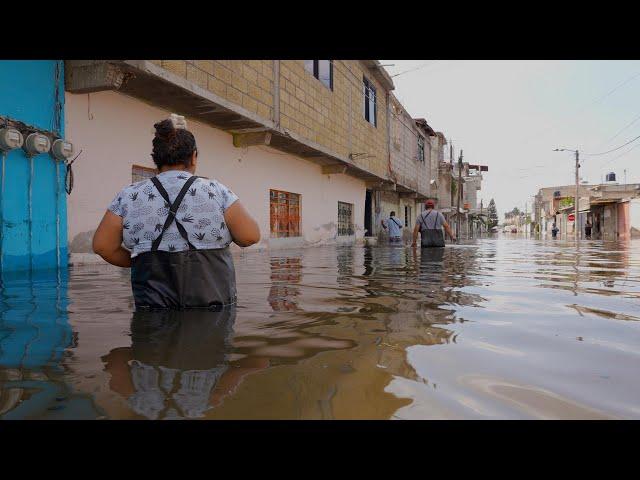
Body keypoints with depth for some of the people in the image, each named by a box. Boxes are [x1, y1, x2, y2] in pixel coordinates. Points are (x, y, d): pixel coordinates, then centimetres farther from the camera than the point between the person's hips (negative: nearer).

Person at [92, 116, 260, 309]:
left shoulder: (129, 196, 3)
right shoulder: (216, 191, -3)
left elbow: (102, 245, 5)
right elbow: (250, 236, -4)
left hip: (153, 302, 2)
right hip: (213, 300, -1)